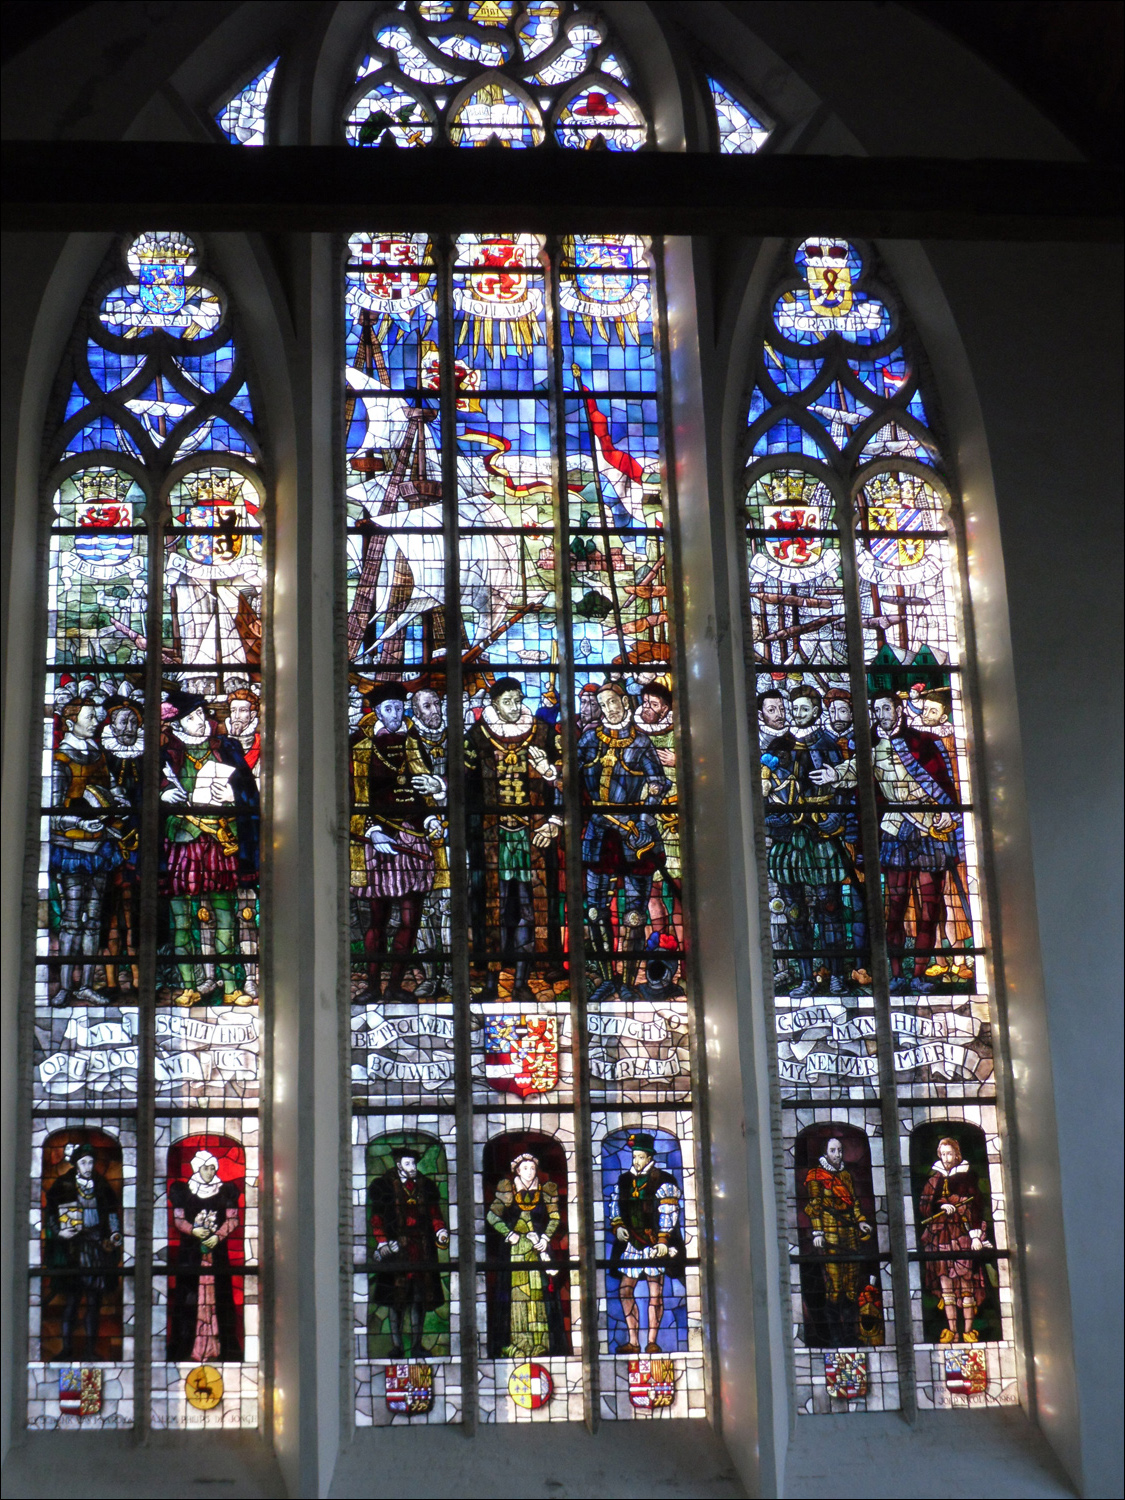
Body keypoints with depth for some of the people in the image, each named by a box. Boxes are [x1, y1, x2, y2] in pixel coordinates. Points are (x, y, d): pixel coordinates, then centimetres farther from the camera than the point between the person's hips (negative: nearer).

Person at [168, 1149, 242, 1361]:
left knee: (219, 1294, -3)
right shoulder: (184, 1191, 6)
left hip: (217, 1250, 1)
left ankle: (223, 1346, -1)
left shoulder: (225, 1191, 7)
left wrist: (218, 1236, -12)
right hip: (190, 1250, 0)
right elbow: (178, 1219, 5)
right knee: (189, 1294, -5)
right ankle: (185, 1346, -3)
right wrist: (193, 1231, -13)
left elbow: (232, 1219, 4)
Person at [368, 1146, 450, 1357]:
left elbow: (434, 1214, 17)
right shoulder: (383, 1186, 3)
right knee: (397, 1297, -3)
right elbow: (376, 1217, 2)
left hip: (423, 1248, 3)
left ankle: (416, 1344, 9)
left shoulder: (426, 1186, 14)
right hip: (397, 1250, -3)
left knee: (420, 1296, 3)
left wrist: (441, 1231, -1)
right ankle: (396, 1345, 3)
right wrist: (382, 1242, -8)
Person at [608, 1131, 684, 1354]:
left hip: (655, 1245, -5)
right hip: (631, 1243, 5)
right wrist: (617, 1226, 2)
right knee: (625, 1290, 1)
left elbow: (668, 1214, -7)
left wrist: (663, 1241, -14)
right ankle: (633, 1342, 6)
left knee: (655, 1292, -3)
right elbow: (615, 1207, 20)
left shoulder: (663, 1182, -3)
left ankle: (652, 1342, 0)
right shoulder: (623, 1181, 12)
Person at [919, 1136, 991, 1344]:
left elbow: (976, 1208, 1)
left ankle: (968, 1330, -5)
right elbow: (923, 1206, 6)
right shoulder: (934, 1179, 13)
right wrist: (940, 1207, -12)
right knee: (945, 1283, -1)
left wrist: (976, 1234, -8)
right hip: (939, 1235, 3)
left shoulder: (966, 1177, 6)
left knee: (965, 1283, -6)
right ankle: (951, 1330, 2)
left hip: (962, 1234, -3)